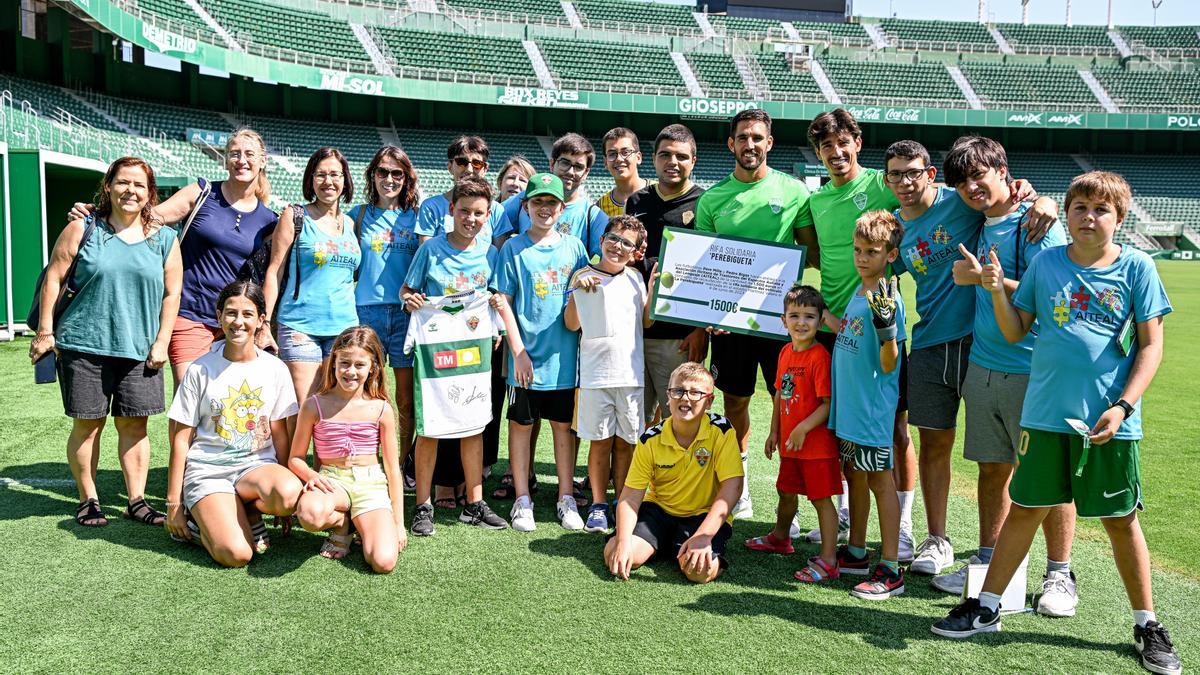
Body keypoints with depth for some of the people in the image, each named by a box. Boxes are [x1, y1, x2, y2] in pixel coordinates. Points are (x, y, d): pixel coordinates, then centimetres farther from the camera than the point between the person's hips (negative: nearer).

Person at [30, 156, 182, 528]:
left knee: (133, 425, 5)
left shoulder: (164, 239, 6)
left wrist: (161, 342, 1)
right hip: (85, 344, -1)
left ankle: (136, 500, 15)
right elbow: (53, 278, 3)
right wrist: (45, 331, 0)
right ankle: (88, 500, 19)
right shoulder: (83, 228, 1)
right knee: (87, 423, 5)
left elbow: (171, 293, 8)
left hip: (139, 348, 2)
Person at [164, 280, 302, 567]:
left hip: (256, 464, 2)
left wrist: (284, 481, 6)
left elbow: (279, 434, 9)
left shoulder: (275, 369, 3)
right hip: (207, 468, -2)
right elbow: (181, 438, 0)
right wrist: (173, 503, 0)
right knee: (236, 554, -24)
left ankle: (248, 511, -1)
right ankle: (197, 522, 9)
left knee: (289, 494, -35)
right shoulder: (200, 370, -2)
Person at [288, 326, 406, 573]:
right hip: (332, 481, 0)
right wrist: (311, 475, -21)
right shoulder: (315, 406, -3)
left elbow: (392, 467, 3)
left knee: (384, 562, -23)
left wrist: (398, 522, 2)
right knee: (310, 513, -39)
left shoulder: (381, 409, -1)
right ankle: (341, 523, -1)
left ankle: (363, 528, 12)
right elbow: (295, 459, 4)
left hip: (371, 484, 0)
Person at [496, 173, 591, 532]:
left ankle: (566, 499, 21)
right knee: (521, 424, 7)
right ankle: (522, 500, 18)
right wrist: (518, 348, -10)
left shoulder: (574, 247, 5)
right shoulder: (514, 248, -2)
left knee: (564, 425, 10)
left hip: (564, 354, 2)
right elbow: (503, 302, -3)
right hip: (526, 354, -2)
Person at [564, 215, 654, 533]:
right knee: (600, 441, 4)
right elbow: (572, 325, -3)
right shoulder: (583, 277, 0)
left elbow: (646, 321, 11)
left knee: (626, 443, 9)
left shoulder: (635, 278, 10)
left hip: (630, 374, 3)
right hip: (595, 373, -3)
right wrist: (577, 290, -14)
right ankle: (598, 505, 16)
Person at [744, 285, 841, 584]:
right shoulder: (786, 352, 7)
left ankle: (828, 560, 6)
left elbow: (828, 403, -20)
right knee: (787, 493, 25)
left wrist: (803, 428, -25)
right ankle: (780, 537, 47)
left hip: (817, 444, -8)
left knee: (822, 499, -1)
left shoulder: (820, 356, -17)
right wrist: (774, 431, 16)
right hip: (789, 443, 8)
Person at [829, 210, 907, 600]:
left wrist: (886, 325, -34)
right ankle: (856, 553, 31)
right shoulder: (858, 293, 10)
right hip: (847, 406, 9)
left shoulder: (887, 300, -17)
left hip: (872, 407, -9)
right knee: (854, 475, 17)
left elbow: (888, 364, -20)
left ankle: (891, 570, 5)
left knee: (880, 480, -3)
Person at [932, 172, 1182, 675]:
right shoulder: (1045, 264, 4)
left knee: (1121, 520, 10)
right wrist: (997, 291, -11)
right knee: (1025, 509, 8)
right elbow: (1015, 332, 7)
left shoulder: (1136, 266, -1)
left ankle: (1147, 625, 27)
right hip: (1046, 414, 1)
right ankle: (986, 607, 20)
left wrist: (1123, 406, -11)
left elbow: (1151, 345, -1)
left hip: (1110, 420, -1)